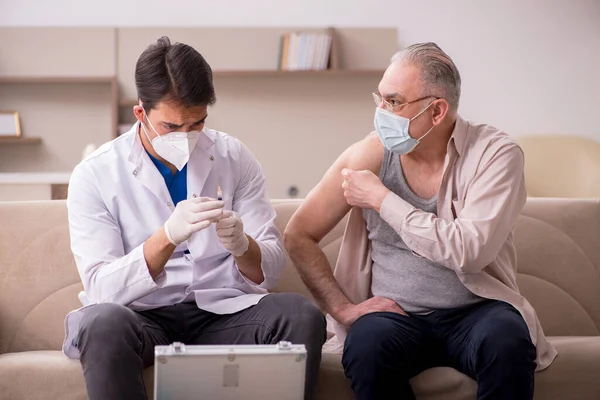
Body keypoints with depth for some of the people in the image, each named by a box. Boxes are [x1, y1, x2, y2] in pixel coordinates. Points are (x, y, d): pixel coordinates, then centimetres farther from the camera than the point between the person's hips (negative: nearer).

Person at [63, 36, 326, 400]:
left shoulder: (234, 157, 5)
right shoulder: (95, 175, -3)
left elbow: (271, 270, 4)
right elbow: (100, 290, -13)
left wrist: (242, 246, -20)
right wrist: (168, 237, -28)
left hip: (223, 313, 2)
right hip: (144, 317, -2)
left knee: (304, 315, -27)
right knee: (102, 322, -36)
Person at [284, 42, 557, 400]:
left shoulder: (495, 153, -6)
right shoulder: (372, 154, 0)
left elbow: (469, 252, -21)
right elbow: (299, 235, 5)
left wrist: (382, 199, -15)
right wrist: (342, 308, -5)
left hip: (476, 309, -1)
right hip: (396, 315, 1)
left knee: (506, 344, -34)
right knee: (366, 346, -33)